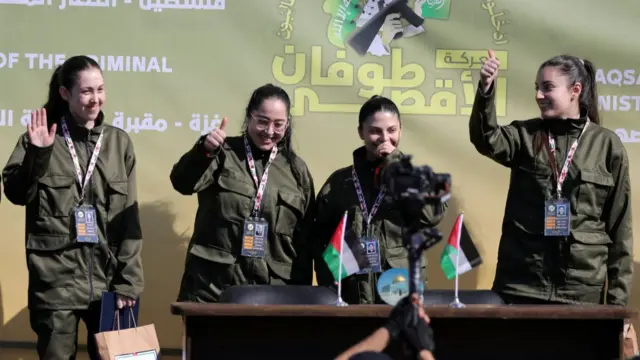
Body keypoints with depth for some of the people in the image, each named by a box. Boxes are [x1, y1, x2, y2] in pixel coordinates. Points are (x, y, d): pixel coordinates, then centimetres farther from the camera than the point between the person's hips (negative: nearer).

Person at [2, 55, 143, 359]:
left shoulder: (119, 141, 7)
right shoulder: (42, 137, 3)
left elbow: (130, 217, 5)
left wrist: (128, 281, -1)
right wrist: (37, 154, -17)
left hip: (108, 279, 2)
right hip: (56, 279, -2)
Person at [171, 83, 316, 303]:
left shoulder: (296, 170, 11)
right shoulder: (223, 154, 3)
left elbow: (304, 239, 13)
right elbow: (183, 183, -15)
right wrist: (205, 150, -32)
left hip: (270, 291, 3)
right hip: (211, 287, -2)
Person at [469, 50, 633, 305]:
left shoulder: (607, 144, 2)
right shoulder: (525, 135, 5)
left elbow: (619, 224, 3)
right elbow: (486, 139, -17)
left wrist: (618, 299, 1)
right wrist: (486, 89, -34)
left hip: (582, 289, -1)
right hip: (521, 284, 1)